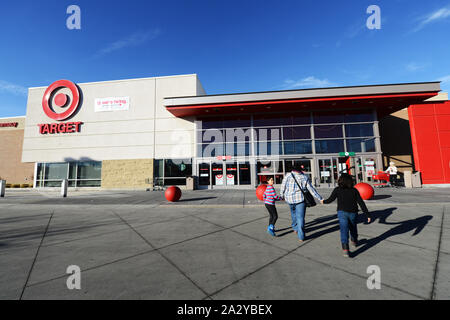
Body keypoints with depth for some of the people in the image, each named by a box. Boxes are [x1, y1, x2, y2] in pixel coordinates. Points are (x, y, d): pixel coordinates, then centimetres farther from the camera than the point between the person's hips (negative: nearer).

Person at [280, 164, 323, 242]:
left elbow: (283, 187, 2)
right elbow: (311, 189, 4)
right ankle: (301, 237, 5)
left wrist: (282, 196, 18)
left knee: (293, 213, 27)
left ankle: (295, 228, 37)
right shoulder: (304, 177, 2)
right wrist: (320, 198, 11)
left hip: (290, 199, 1)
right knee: (300, 217, 3)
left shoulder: (288, 176, -2)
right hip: (300, 199, -1)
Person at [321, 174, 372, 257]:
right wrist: (367, 214, 5)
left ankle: (345, 249, -18)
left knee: (344, 230, -7)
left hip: (342, 212, -3)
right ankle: (354, 241, 49)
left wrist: (324, 201, 21)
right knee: (353, 227, 26)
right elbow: (361, 203, 1)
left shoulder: (337, 190, -2)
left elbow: (330, 200, 1)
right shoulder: (354, 190, 4)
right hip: (353, 213, 3)